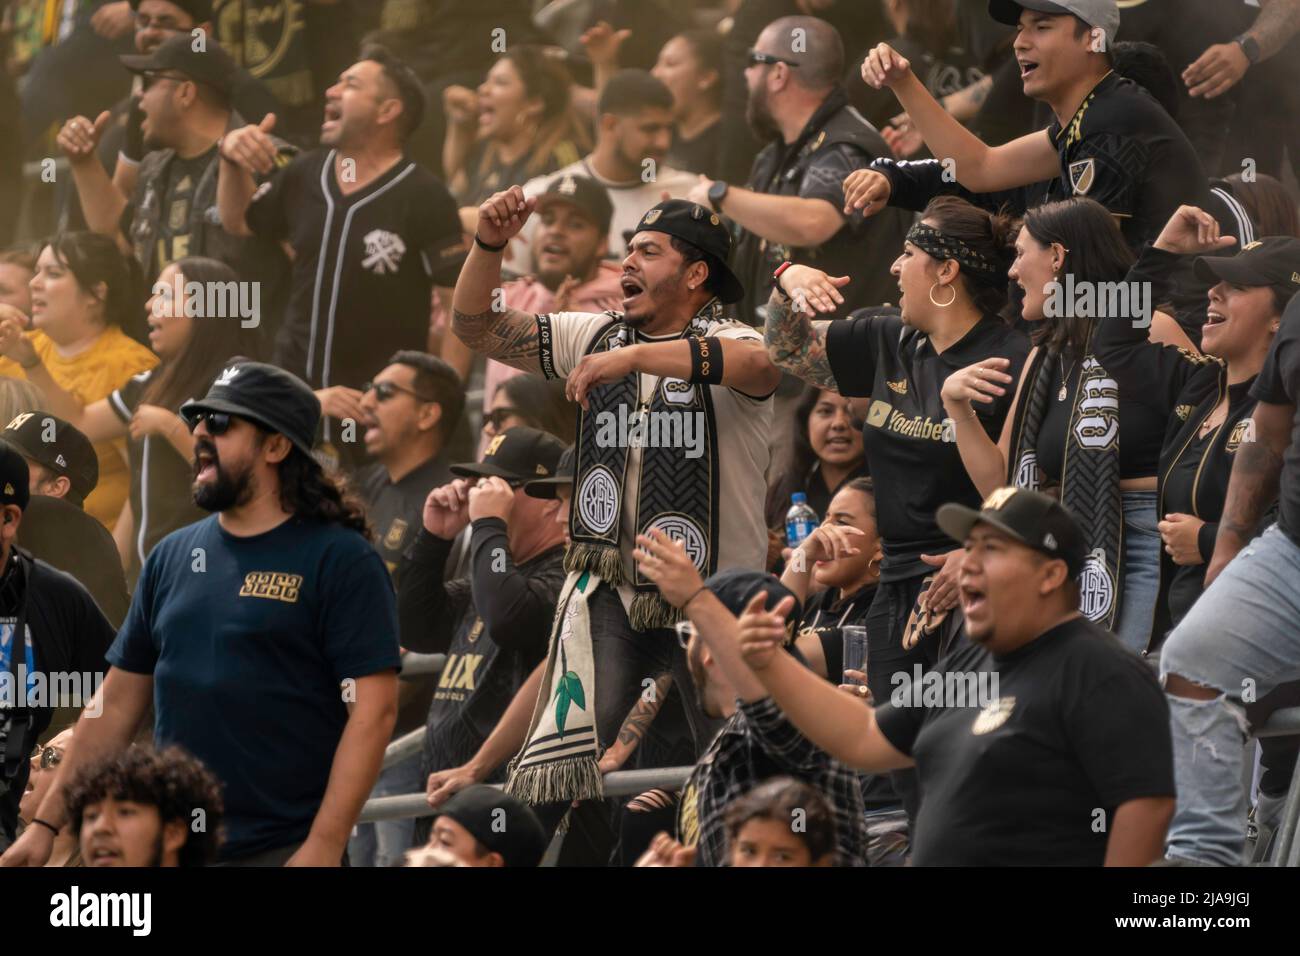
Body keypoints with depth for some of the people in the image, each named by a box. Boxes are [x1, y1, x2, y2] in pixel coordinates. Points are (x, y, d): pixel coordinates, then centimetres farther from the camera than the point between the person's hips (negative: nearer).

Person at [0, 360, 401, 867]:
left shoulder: (339, 559, -5)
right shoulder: (173, 556, 11)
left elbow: (373, 709, -11)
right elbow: (118, 701, 15)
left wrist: (324, 845, -19)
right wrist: (49, 823, 10)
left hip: (285, 851, -5)